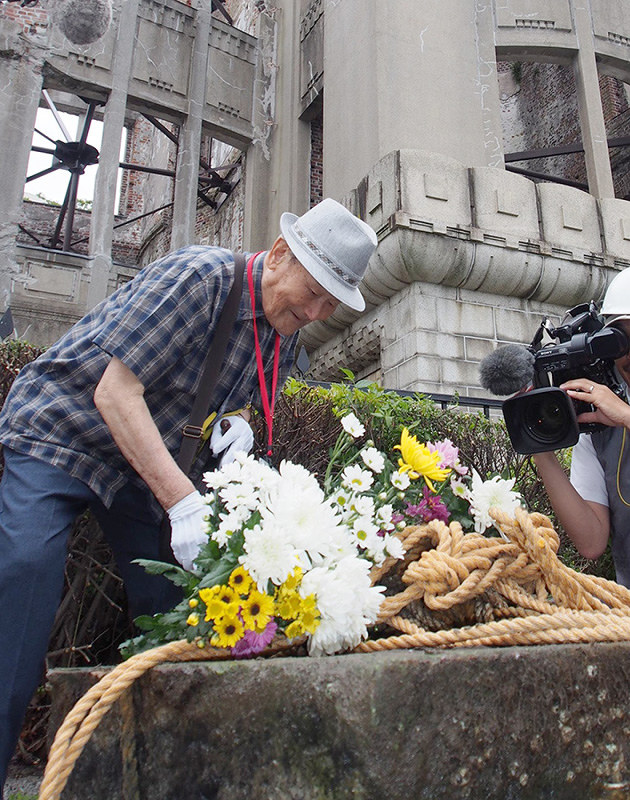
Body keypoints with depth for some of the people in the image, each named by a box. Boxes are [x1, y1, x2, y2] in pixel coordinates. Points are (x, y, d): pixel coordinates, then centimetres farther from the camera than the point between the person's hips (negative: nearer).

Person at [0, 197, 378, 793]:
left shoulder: (285, 338, -3)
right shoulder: (199, 276, -27)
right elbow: (115, 392, -30)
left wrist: (234, 419, -14)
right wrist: (183, 503, -37)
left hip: (146, 458, 6)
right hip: (62, 431, -6)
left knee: (168, 597, 0)